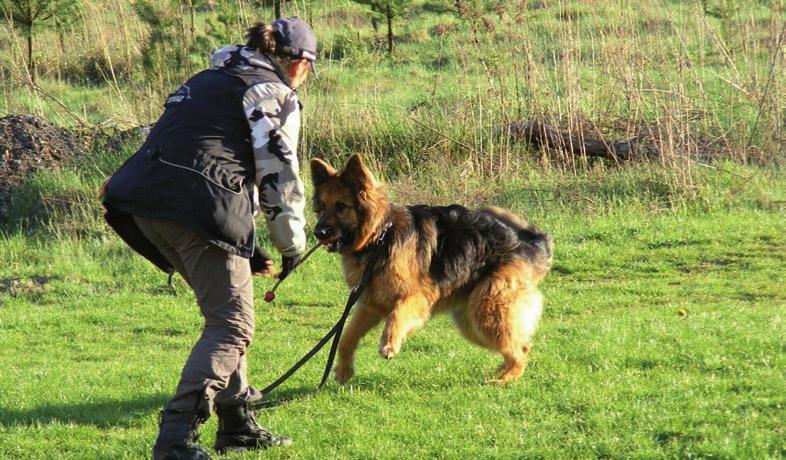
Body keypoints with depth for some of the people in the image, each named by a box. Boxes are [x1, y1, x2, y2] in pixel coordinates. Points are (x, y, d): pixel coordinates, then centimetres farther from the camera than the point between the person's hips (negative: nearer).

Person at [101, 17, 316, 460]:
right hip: (199, 205, -8)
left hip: (145, 202, 9)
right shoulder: (276, 94, 5)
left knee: (226, 314, 22)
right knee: (233, 324, -5)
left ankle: (238, 423, 24)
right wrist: (293, 244, 14)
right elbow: (278, 173, 0)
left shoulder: (210, 80, 30)